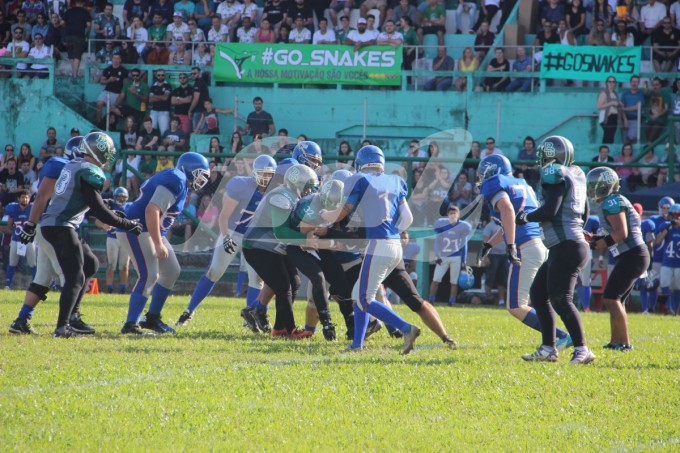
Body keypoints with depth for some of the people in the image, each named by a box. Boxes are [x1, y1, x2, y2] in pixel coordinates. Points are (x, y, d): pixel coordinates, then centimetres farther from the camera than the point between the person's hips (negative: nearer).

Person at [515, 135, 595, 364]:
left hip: (566, 247, -10)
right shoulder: (576, 175, 17)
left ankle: (582, 350, -16)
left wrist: (526, 216, -4)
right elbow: (584, 214, 26)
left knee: (560, 299, -12)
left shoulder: (555, 174, -11)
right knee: (538, 293, 14)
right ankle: (548, 349, 16)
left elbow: (550, 211, -19)